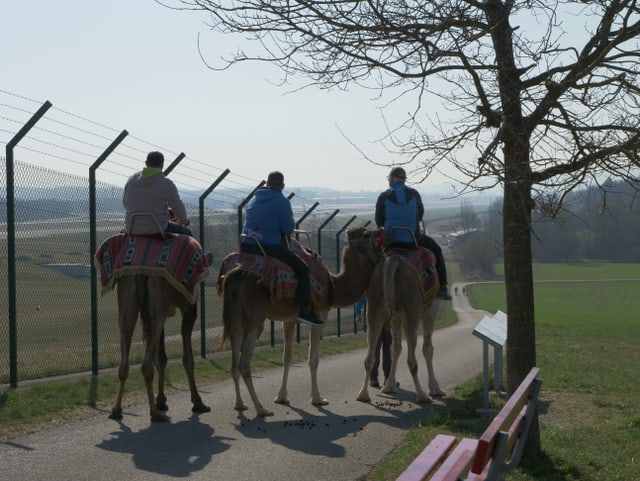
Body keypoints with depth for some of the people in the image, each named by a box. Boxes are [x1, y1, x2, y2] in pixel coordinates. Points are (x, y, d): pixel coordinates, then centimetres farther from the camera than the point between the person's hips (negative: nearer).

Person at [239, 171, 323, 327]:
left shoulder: (254, 200, 16)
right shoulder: (282, 201, -6)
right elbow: (289, 229, -7)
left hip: (246, 246, 7)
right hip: (269, 247, -7)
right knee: (302, 268, 1)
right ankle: (305, 310, -6)